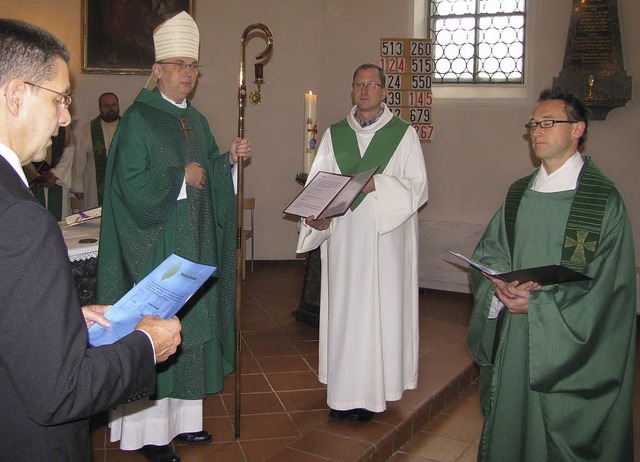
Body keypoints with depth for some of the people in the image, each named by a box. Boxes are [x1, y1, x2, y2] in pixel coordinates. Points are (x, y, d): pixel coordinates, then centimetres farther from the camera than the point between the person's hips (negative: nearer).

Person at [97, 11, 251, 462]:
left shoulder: (196, 119, 13)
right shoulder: (138, 119, -9)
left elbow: (209, 177, 15)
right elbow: (131, 183, -17)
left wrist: (230, 159, -2)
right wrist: (180, 177, -14)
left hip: (194, 246, 7)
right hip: (155, 246, -7)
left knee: (190, 326, 11)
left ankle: (182, 418, 24)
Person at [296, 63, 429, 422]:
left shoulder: (404, 134, 4)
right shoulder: (334, 135, 12)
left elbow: (418, 186, -3)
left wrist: (377, 185, -18)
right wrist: (316, 215, -13)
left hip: (386, 240, -2)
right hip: (342, 239, 3)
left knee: (379, 308, -1)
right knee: (342, 309, 5)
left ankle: (371, 393, 8)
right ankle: (344, 391, 14)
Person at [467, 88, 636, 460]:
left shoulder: (603, 199, -10)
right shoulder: (520, 194, 8)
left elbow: (606, 288, -13)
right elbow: (488, 252, 9)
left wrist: (538, 303, -18)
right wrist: (501, 287, -12)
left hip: (573, 343, -5)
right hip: (514, 338, 5)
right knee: (510, 428, 15)